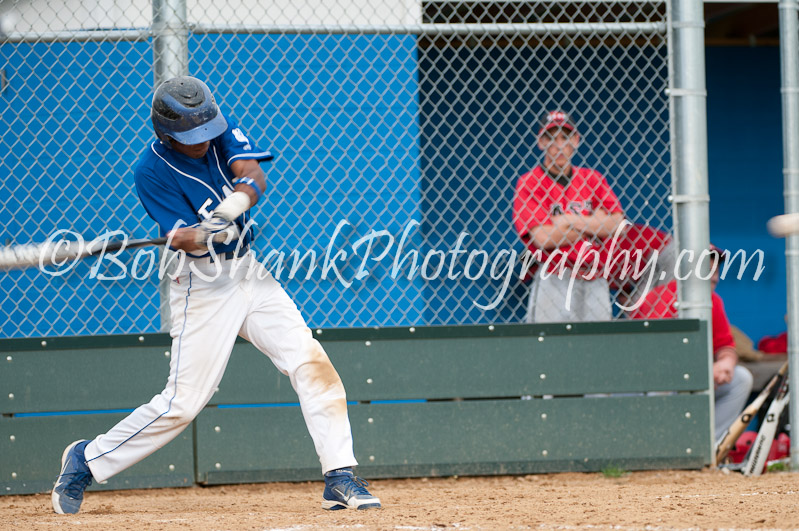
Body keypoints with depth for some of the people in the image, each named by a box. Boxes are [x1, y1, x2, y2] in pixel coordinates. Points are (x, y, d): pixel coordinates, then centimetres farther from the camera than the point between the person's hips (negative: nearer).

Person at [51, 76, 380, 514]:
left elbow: (254, 176, -17)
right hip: (202, 288, -5)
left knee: (311, 363, -9)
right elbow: (184, 239, -20)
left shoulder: (220, 129, -3)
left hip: (249, 273, 5)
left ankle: (339, 478, -6)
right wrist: (211, 234, -42)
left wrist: (233, 205, -38)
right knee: (182, 403, -7)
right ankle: (87, 459, 10)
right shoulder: (152, 172, -15)